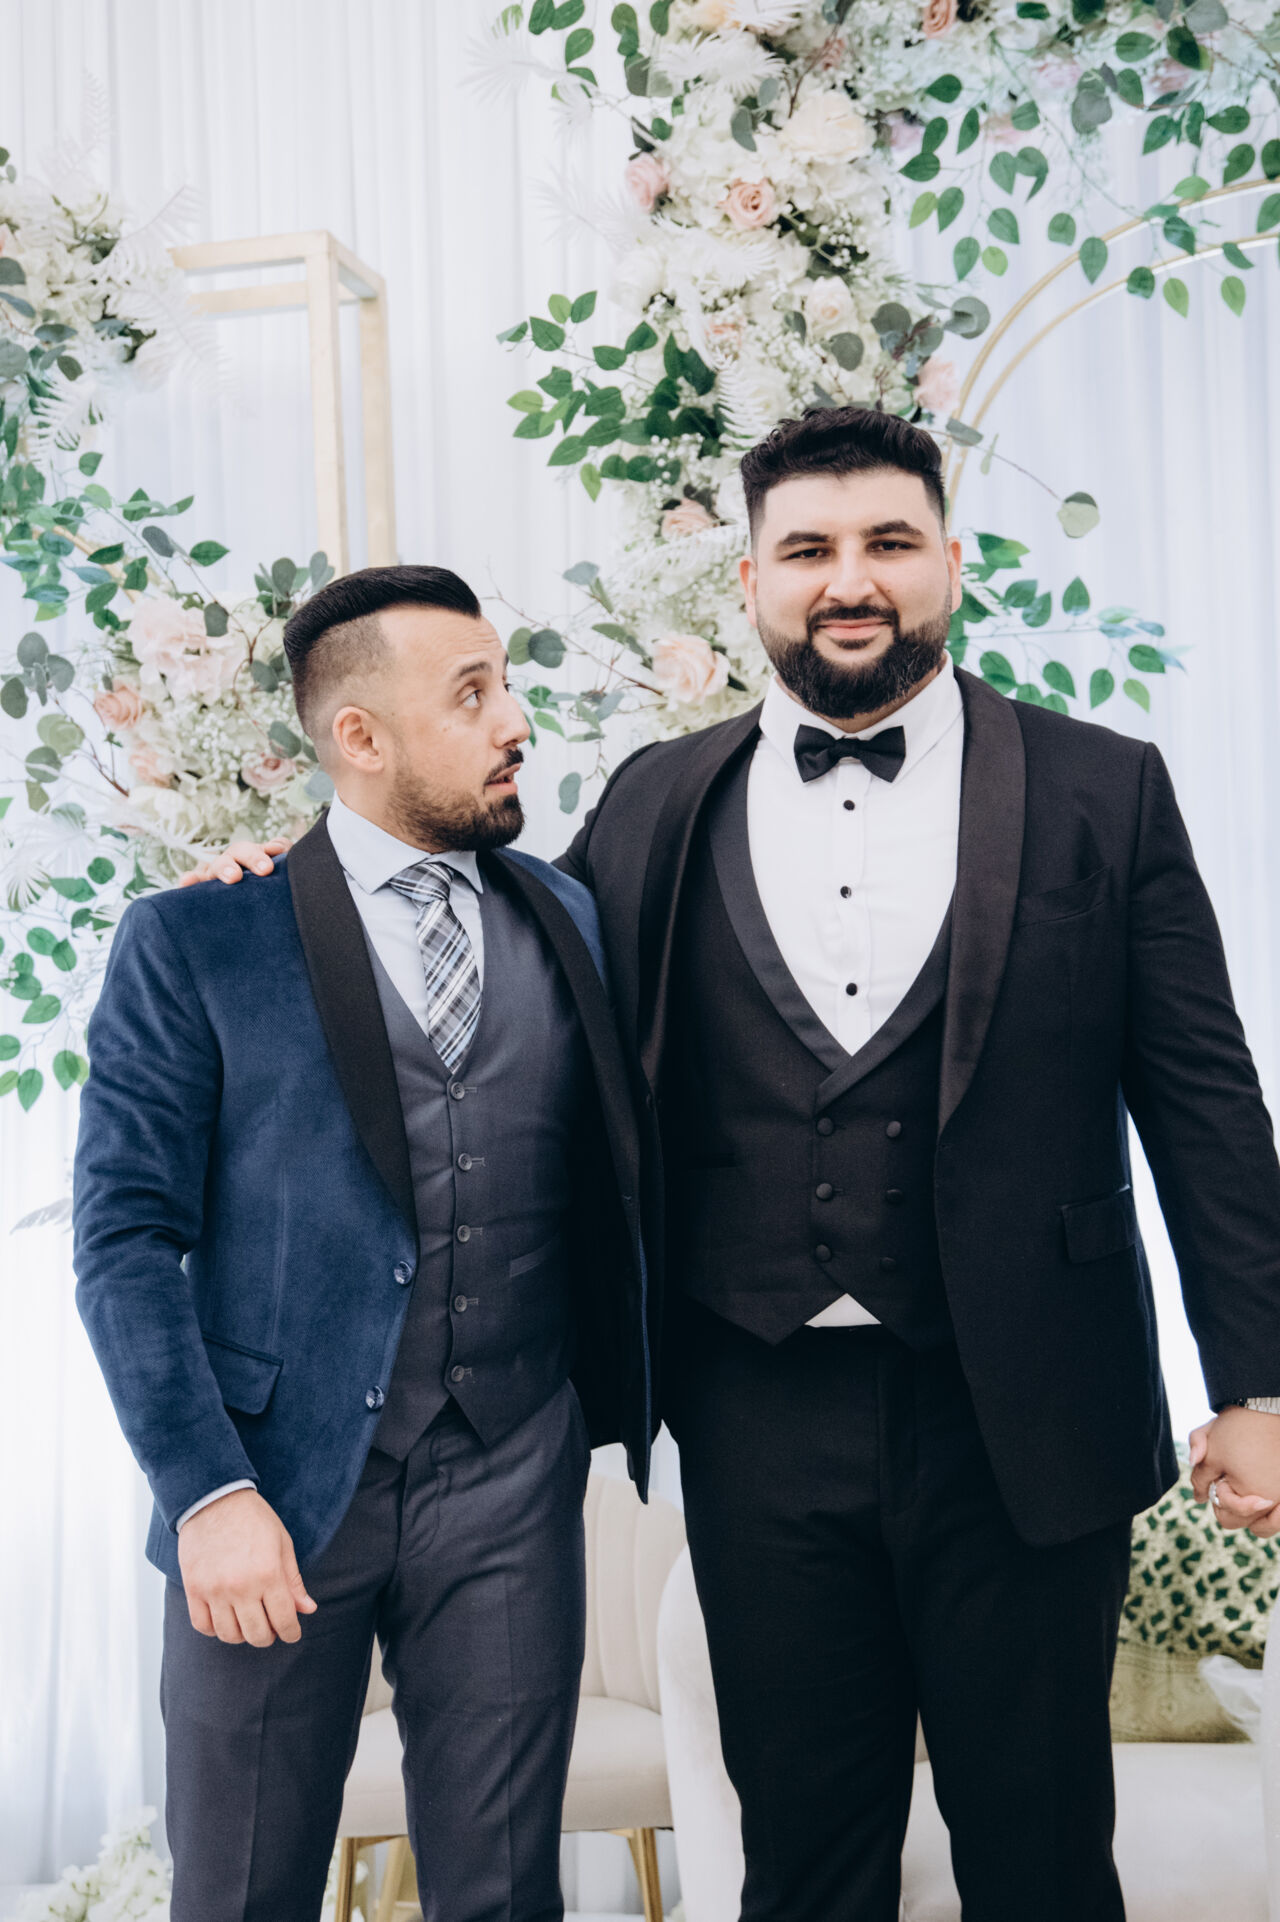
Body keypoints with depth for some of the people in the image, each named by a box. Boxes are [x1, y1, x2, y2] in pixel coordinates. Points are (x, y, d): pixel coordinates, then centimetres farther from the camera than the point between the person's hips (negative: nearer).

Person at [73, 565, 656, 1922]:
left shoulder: (566, 918, 8)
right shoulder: (193, 942, -3)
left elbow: (605, 1188, 12)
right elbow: (125, 1237, -6)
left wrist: (624, 1405, 3)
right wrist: (208, 1490, -13)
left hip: (509, 1490, 3)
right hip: (276, 1480, -2)